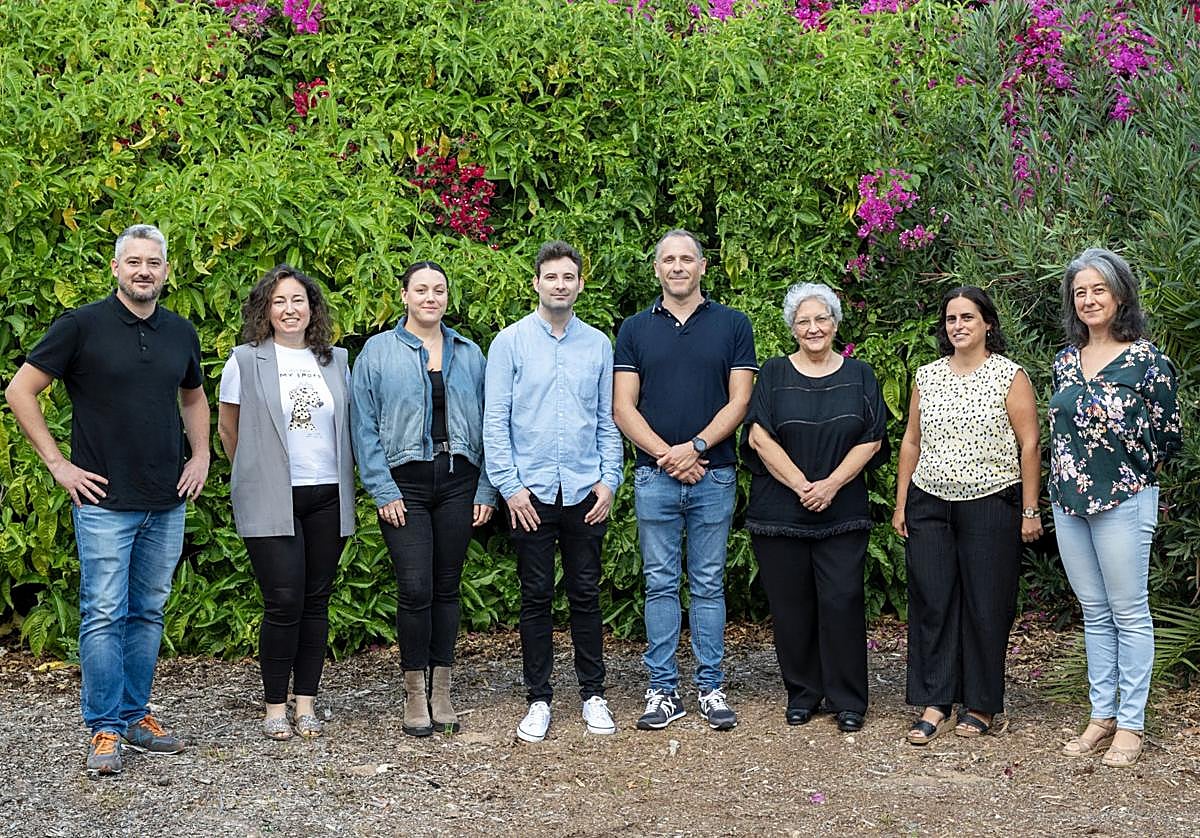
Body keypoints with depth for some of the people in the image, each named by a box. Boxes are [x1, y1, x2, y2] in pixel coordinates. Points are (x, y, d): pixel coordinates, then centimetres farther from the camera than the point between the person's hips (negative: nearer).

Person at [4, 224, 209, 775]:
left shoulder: (180, 333, 8)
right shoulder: (82, 326, -6)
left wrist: (200, 457, 11)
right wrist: (58, 464, -7)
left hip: (168, 503, 5)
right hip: (105, 500, -5)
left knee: (148, 613, 11)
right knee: (104, 615, -3)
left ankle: (136, 716, 22)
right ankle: (105, 729, 6)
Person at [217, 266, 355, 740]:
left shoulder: (336, 360, 9)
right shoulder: (246, 361, -1)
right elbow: (227, 427, 9)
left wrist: (345, 478, 14)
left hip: (327, 499, 4)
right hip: (271, 501, -4)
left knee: (316, 602, 7)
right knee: (284, 602, -8)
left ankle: (306, 702, 16)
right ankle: (275, 706, 6)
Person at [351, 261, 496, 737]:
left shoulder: (469, 355, 10)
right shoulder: (378, 353, 1)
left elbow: (485, 424, 11)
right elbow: (364, 427, -2)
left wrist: (486, 490, 4)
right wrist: (383, 492, -9)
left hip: (457, 482, 3)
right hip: (404, 484, -3)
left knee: (447, 588, 7)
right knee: (415, 590, -8)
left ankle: (441, 691, 17)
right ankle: (415, 694, 6)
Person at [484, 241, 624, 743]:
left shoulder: (598, 344, 8)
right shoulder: (510, 342, 0)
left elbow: (608, 419, 9)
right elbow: (495, 420, -2)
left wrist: (608, 480, 0)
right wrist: (509, 485, -9)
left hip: (586, 492, 2)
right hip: (532, 492, -2)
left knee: (586, 595, 8)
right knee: (536, 598, 5)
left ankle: (593, 695, 19)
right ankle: (539, 700, 14)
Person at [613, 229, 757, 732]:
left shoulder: (732, 325, 5)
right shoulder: (635, 330, 7)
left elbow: (739, 401, -1)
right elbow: (623, 408, 1)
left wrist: (694, 447, -13)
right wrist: (666, 455, -10)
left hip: (713, 476, -1)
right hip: (654, 477, 1)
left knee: (708, 585, 6)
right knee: (660, 585, 5)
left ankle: (710, 687, 13)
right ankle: (663, 690, 12)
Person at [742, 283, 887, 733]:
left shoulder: (859, 376, 8)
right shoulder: (775, 374, 5)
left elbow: (871, 441, 2)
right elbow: (760, 437, -4)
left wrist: (831, 484, -11)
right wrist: (801, 485, -12)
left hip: (842, 512, 0)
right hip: (780, 510, 0)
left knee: (842, 602, -4)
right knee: (791, 605, 3)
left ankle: (847, 700, 6)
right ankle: (802, 694, 17)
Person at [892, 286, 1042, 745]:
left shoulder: (1010, 376, -2)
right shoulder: (927, 376, 11)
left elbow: (1029, 445, -4)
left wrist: (1030, 510, -8)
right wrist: (901, 503, 10)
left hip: (990, 505, -4)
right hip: (929, 504, 4)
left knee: (986, 606, 2)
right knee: (931, 603, 2)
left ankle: (981, 704, 14)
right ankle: (934, 703, 9)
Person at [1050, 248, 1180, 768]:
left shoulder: (1146, 360, -8)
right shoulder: (1066, 360, 9)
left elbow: (1168, 438, -5)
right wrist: (1070, 480, 10)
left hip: (1123, 501, -6)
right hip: (1069, 501, 6)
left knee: (1129, 614, 2)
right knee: (1094, 612, 12)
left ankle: (1130, 724, 9)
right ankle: (1101, 715, 20)